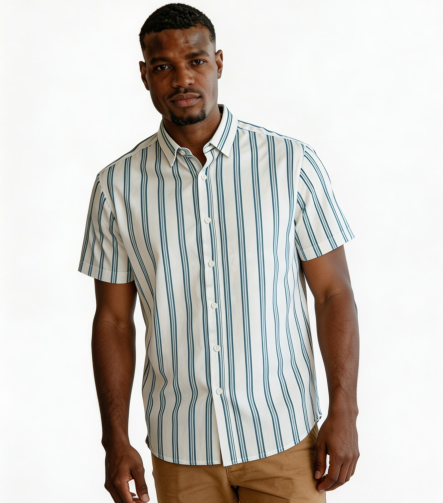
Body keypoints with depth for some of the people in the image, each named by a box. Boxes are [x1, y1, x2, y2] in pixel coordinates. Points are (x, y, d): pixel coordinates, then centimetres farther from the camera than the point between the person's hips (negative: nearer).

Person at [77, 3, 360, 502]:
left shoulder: (292, 162, -5)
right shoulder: (117, 185, -1)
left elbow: (334, 293, -3)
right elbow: (114, 318, 3)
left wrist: (343, 412, -7)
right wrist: (115, 439, 1)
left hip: (282, 438, -1)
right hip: (179, 447, 1)